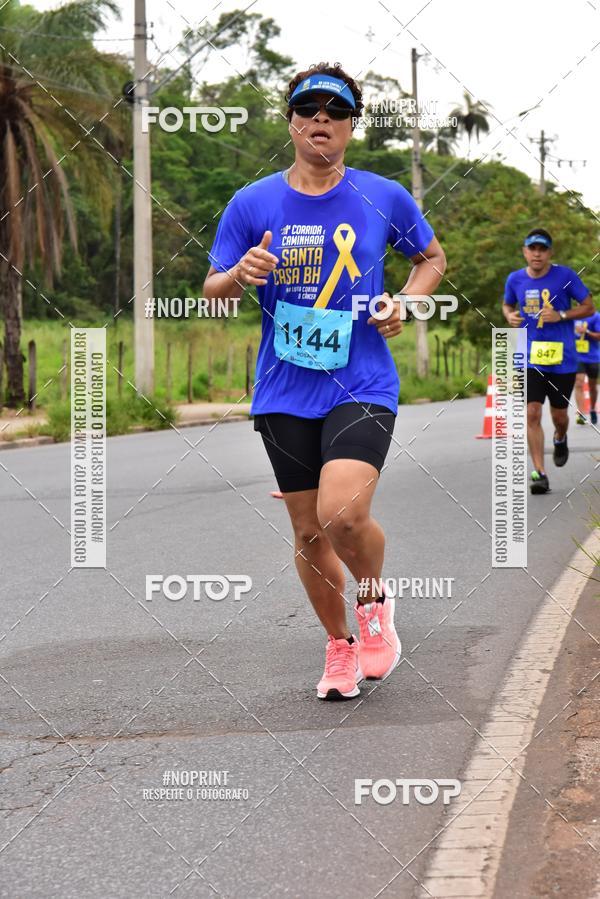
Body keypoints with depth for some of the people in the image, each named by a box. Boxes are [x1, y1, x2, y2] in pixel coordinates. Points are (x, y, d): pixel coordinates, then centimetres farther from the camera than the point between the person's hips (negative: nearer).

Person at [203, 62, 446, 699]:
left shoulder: (384, 198, 1)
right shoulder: (252, 204, 1)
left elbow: (432, 258, 18)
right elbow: (211, 290, 6)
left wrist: (403, 304, -2)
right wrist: (241, 275, -16)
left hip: (363, 387, -2)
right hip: (284, 394, 2)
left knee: (343, 514, -22)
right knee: (309, 532, 8)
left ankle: (375, 601, 10)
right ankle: (340, 646, 30)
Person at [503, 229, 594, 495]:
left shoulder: (565, 276, -6)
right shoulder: (515, 280, 3)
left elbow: (588, 307, -1)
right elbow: (507, 305, 22)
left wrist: (561, 315, -16)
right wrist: (510, 316, -2)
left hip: (562, 358, -1)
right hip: (530, 358, 1)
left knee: (558, 414, 10)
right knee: (532, 413, -11)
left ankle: (560, 440, 47)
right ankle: (539, 473, -8)